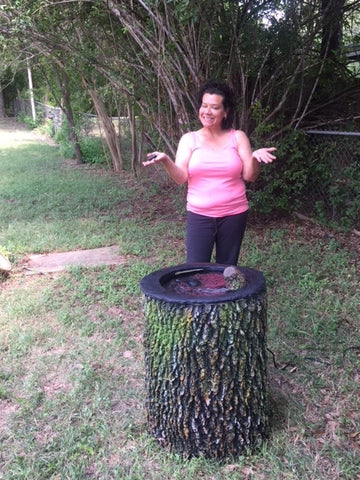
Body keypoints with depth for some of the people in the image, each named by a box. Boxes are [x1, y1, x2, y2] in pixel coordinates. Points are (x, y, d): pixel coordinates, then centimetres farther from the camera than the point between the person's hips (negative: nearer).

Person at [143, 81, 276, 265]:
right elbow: (181, 177, -8)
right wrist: (165, 160, -26)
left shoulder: (238, 137, 1)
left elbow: (249, 176, -3)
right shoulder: (189, 139, 1)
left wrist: (254, 157, -23)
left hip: (234, 215, 1)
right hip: (199, 215, 0)